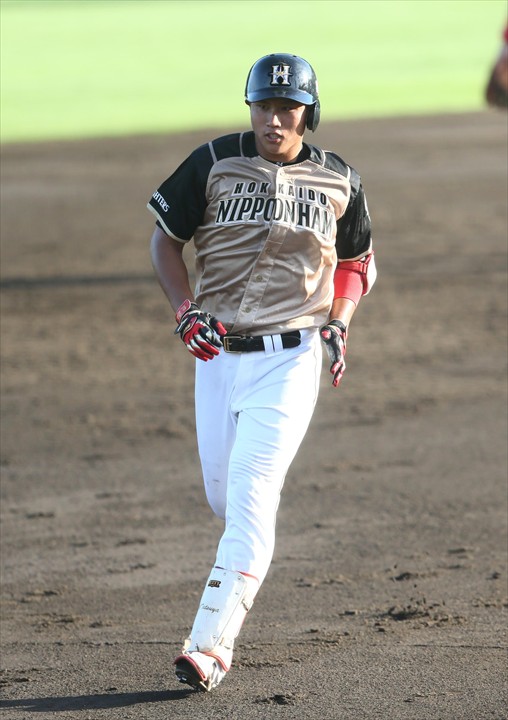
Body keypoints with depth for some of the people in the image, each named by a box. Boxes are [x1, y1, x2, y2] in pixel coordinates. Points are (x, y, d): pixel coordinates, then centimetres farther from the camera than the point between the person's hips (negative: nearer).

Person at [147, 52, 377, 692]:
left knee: (251, 492, -15)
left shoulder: (337, 181, 2)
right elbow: (164, 239, 6)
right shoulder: (214, 163, -1)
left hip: (290, 357, -2)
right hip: (218, 352, 2)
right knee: (222, 493, 8)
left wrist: (338, 324, 0)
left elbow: (356, 261, 17)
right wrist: (185, 310, -9)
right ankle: (249, 562, 45)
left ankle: (210, 645, -21)